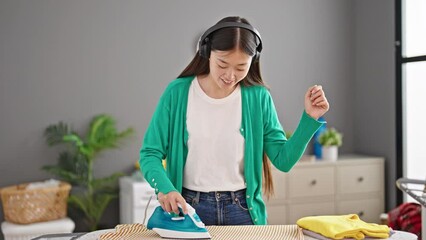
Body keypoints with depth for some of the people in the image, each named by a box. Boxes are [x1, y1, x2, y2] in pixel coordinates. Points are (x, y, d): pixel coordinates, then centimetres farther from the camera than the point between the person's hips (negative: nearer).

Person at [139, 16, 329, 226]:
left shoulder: (258, 97, -6)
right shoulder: (178, 93, -9)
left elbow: (283, 160, -3)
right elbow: (150, 153, -7)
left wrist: (309, 118, -14)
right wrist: (164, 187, -25)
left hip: (244, 210, 1)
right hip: (190, 208, -1)